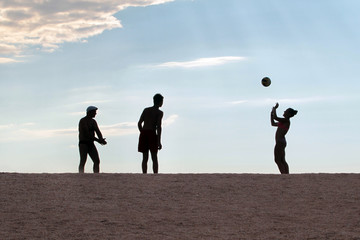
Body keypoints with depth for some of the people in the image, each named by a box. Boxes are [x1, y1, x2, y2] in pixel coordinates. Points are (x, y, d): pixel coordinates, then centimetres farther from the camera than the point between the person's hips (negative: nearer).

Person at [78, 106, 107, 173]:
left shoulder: (93, 121, 14)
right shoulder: (83, 121, -11)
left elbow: (98, 132, 4)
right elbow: (86, 133, -20)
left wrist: (101, 140, -17)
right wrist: (98, 140, -23)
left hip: (91, 144, 7)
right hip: (83, 144, -7)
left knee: (97, 161, -2)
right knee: (83, 161, -16)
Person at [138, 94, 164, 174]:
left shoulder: (146, 110, 16)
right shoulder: (159, 112, 1)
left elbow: (139, 123, 12)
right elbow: (158, 126, -10)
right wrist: (159, 141, -11)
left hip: (143, 134, 4)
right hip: (152, 134, -4)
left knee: (145, 158, 7)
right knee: (154, 158, 1)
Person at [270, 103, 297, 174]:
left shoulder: (286, 120, -11)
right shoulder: (284, 122, 18)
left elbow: (275, 118, -22)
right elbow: (273, 124, 28)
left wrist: (275, 108, -9)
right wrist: (272, 114, 20)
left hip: (280, 142, -10)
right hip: (281, 142, 10)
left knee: (277, 160, -10)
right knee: (282, 161, 10)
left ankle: (284, 174, -14)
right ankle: (286, 174, 9)